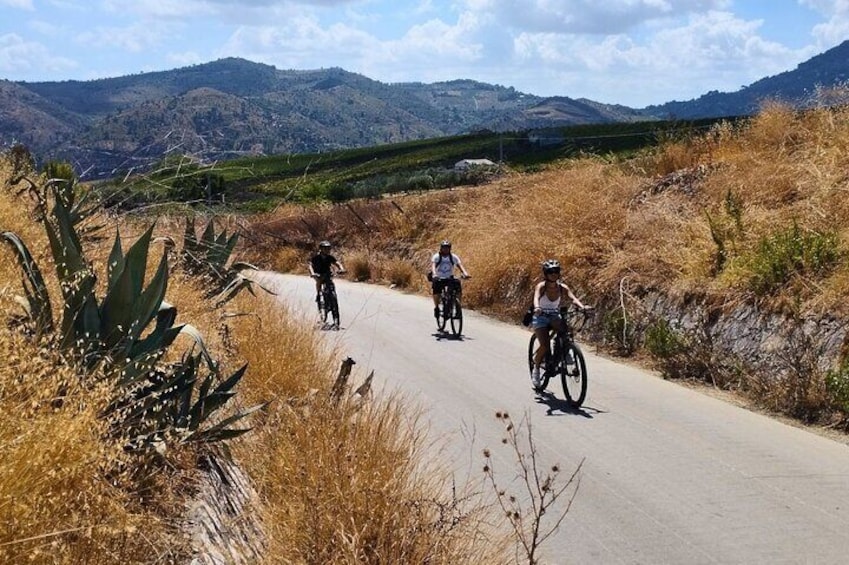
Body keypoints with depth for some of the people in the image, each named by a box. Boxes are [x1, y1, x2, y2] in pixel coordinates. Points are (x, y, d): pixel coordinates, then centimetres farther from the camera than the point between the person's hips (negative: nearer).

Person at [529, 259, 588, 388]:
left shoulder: (562, 287, -10)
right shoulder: (541, 287, -18)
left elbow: (573, 298, -25)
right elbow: (536, 298, -37)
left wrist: (582, 306, -46)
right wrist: (536, 308, -59)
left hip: (555, 316, 2)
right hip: (541, 317, -2)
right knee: (545, 346, -21)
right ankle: (536, 368, 5)